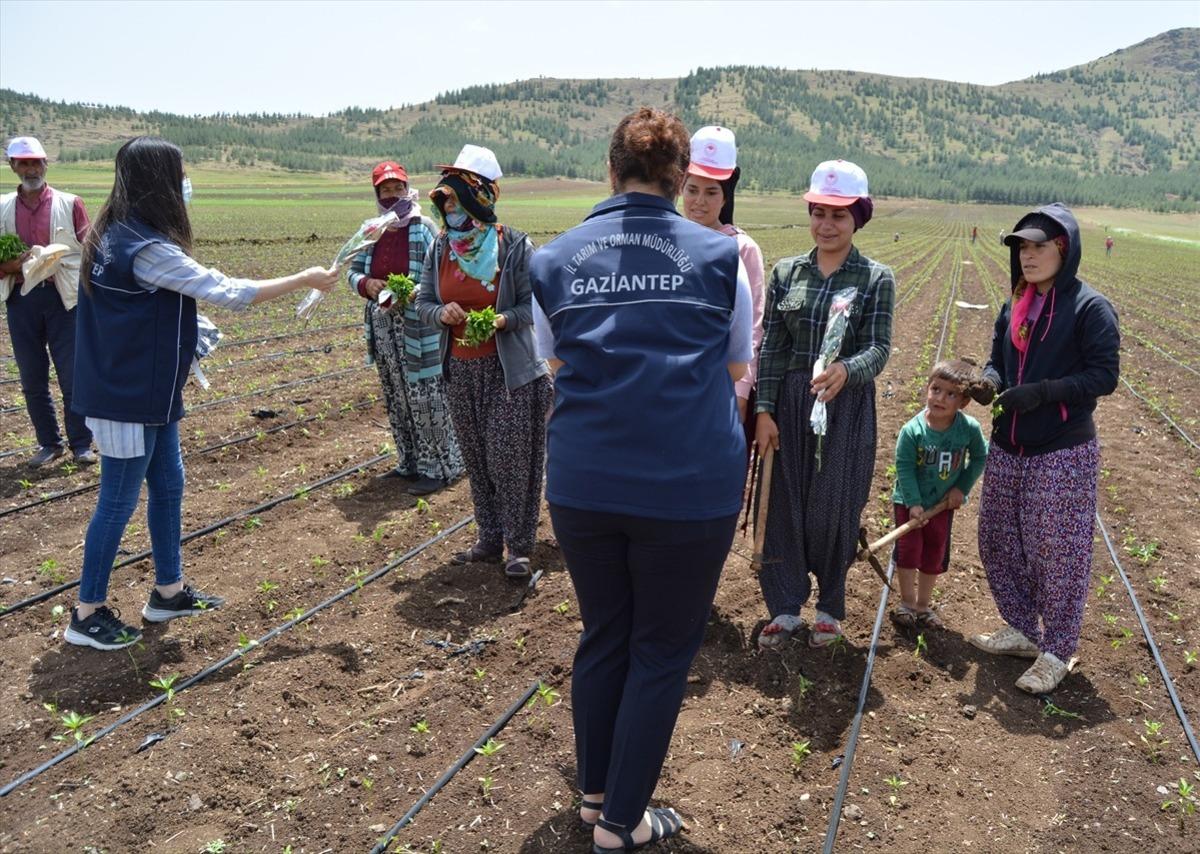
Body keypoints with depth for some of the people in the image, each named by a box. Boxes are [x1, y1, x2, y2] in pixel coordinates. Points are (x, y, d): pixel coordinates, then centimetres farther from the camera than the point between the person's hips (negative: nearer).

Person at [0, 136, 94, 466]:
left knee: (72, 377, 1)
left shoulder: (70, 204, 0)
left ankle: (81, 444, 12)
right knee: (32, 379, 9)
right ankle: (49, 443, 22)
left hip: (62, 298, -3)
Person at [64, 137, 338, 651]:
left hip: (145, 391, 10)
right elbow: (227, 292, -22)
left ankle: (169, 592, 30)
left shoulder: (116, 235, 7)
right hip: (127, 398, -10)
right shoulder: (147, 248, -23)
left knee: (168, 485, 17)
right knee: (119, 501, 2)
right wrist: (305, 280, -14)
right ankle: (87, 614, 16)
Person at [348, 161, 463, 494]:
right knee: (396, 397, 14)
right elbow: (353, 272, 12)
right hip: (383, 326, 6)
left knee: (426, 395, -4)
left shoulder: (424, 230, -8)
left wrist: (411, 293, -27)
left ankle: (438, 466, 8)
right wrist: (366, 284, -10)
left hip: (418, 327, -6)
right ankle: (410, 462, 28)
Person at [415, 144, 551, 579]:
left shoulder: (514, 246, -9)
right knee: (477, 459, 11)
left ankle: (519, 546, 12)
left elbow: (533, 304, -7)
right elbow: (424, 301, 9)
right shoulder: (440, 248, 5)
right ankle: (490, 538, 26)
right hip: (461, 369, 5)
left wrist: (503, 319, -26)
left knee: (510, 457, -2)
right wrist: (441, 313, -13)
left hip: (509, 369, -5)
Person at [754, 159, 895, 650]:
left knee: (834, 509, 5)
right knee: (784, 504, 6)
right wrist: (764, 411, -4)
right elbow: (771, 347, 3)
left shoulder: (876, 279, -3)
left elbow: (879, 349, -12)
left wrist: (845, 370, -34)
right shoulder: (786, 273, 4)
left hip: (847, 407, -2)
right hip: (789, 404, 2)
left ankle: (830, 607, 26)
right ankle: (785, 607, 21)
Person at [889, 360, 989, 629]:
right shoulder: (912, 430, -23)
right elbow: (904, 467, -18)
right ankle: (907, 602, 22)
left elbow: (979, 457, 1)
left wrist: (962, 488, -6)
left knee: (935, 554, 12)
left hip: (943, 502, 3)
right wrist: (914, 503, -22)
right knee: (908, 550, 2)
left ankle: (924, 604, 29)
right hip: (910, 501, -3)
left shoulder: (969, 429, -16)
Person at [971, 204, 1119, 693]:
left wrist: (1043, 391, -24)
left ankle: (1056, 652, 17)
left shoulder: (1089, 308, -11)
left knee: (1058, 553, 1)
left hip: (1063, 454, -7)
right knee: (998, 543, 13)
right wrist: (989, 381, -9)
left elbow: (1105, 376, -13)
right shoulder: (1016, 305, 8)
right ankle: (1022, 631, 32)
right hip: (1007, 449, 7)